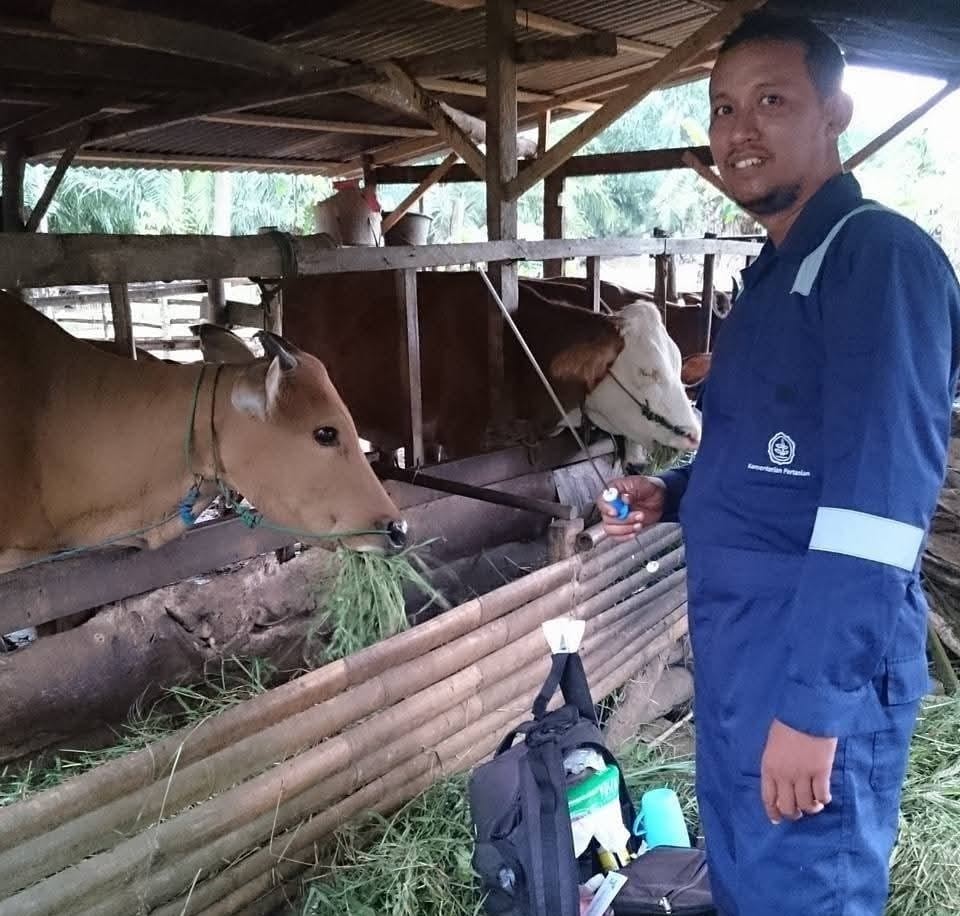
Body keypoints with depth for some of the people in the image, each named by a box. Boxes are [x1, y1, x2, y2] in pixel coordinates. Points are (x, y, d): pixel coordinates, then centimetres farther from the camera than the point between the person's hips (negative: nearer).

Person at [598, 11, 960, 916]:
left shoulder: (881, 256, -16)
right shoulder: (775, 275, 15)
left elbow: (876, 501, -24)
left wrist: (813, 703, -26)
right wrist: (672, 495, 8)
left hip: (818, 668, -9)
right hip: (738, 651, 9)